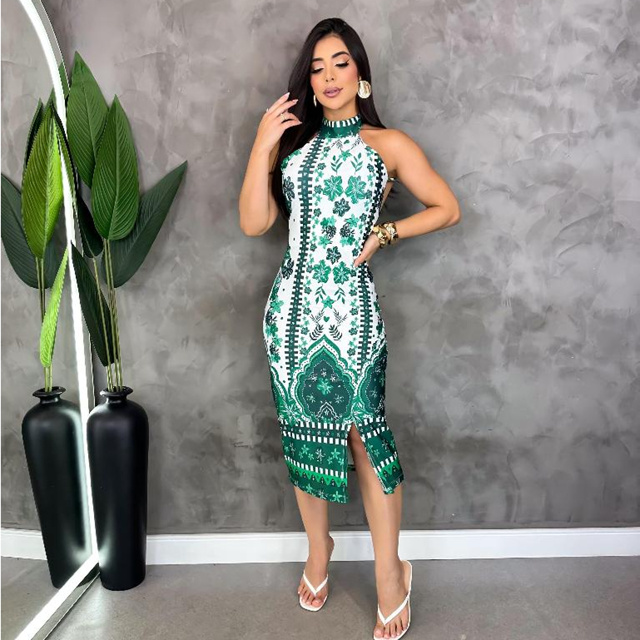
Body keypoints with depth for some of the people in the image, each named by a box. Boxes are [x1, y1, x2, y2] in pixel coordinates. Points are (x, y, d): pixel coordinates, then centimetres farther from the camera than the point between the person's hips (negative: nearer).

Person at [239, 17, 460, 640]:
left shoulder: (388, 142, 6)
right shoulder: (291, 139, 14)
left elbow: (447, 208, 6)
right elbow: (253, 223, 3)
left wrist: (382, 234, -4)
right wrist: (261, 146, -4)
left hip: (351, 305, -3)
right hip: (292, 304, 4)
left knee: (364, 431, -2)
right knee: (302, 430, 11)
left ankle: (390, 573, 17)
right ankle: (317, 547, 33)